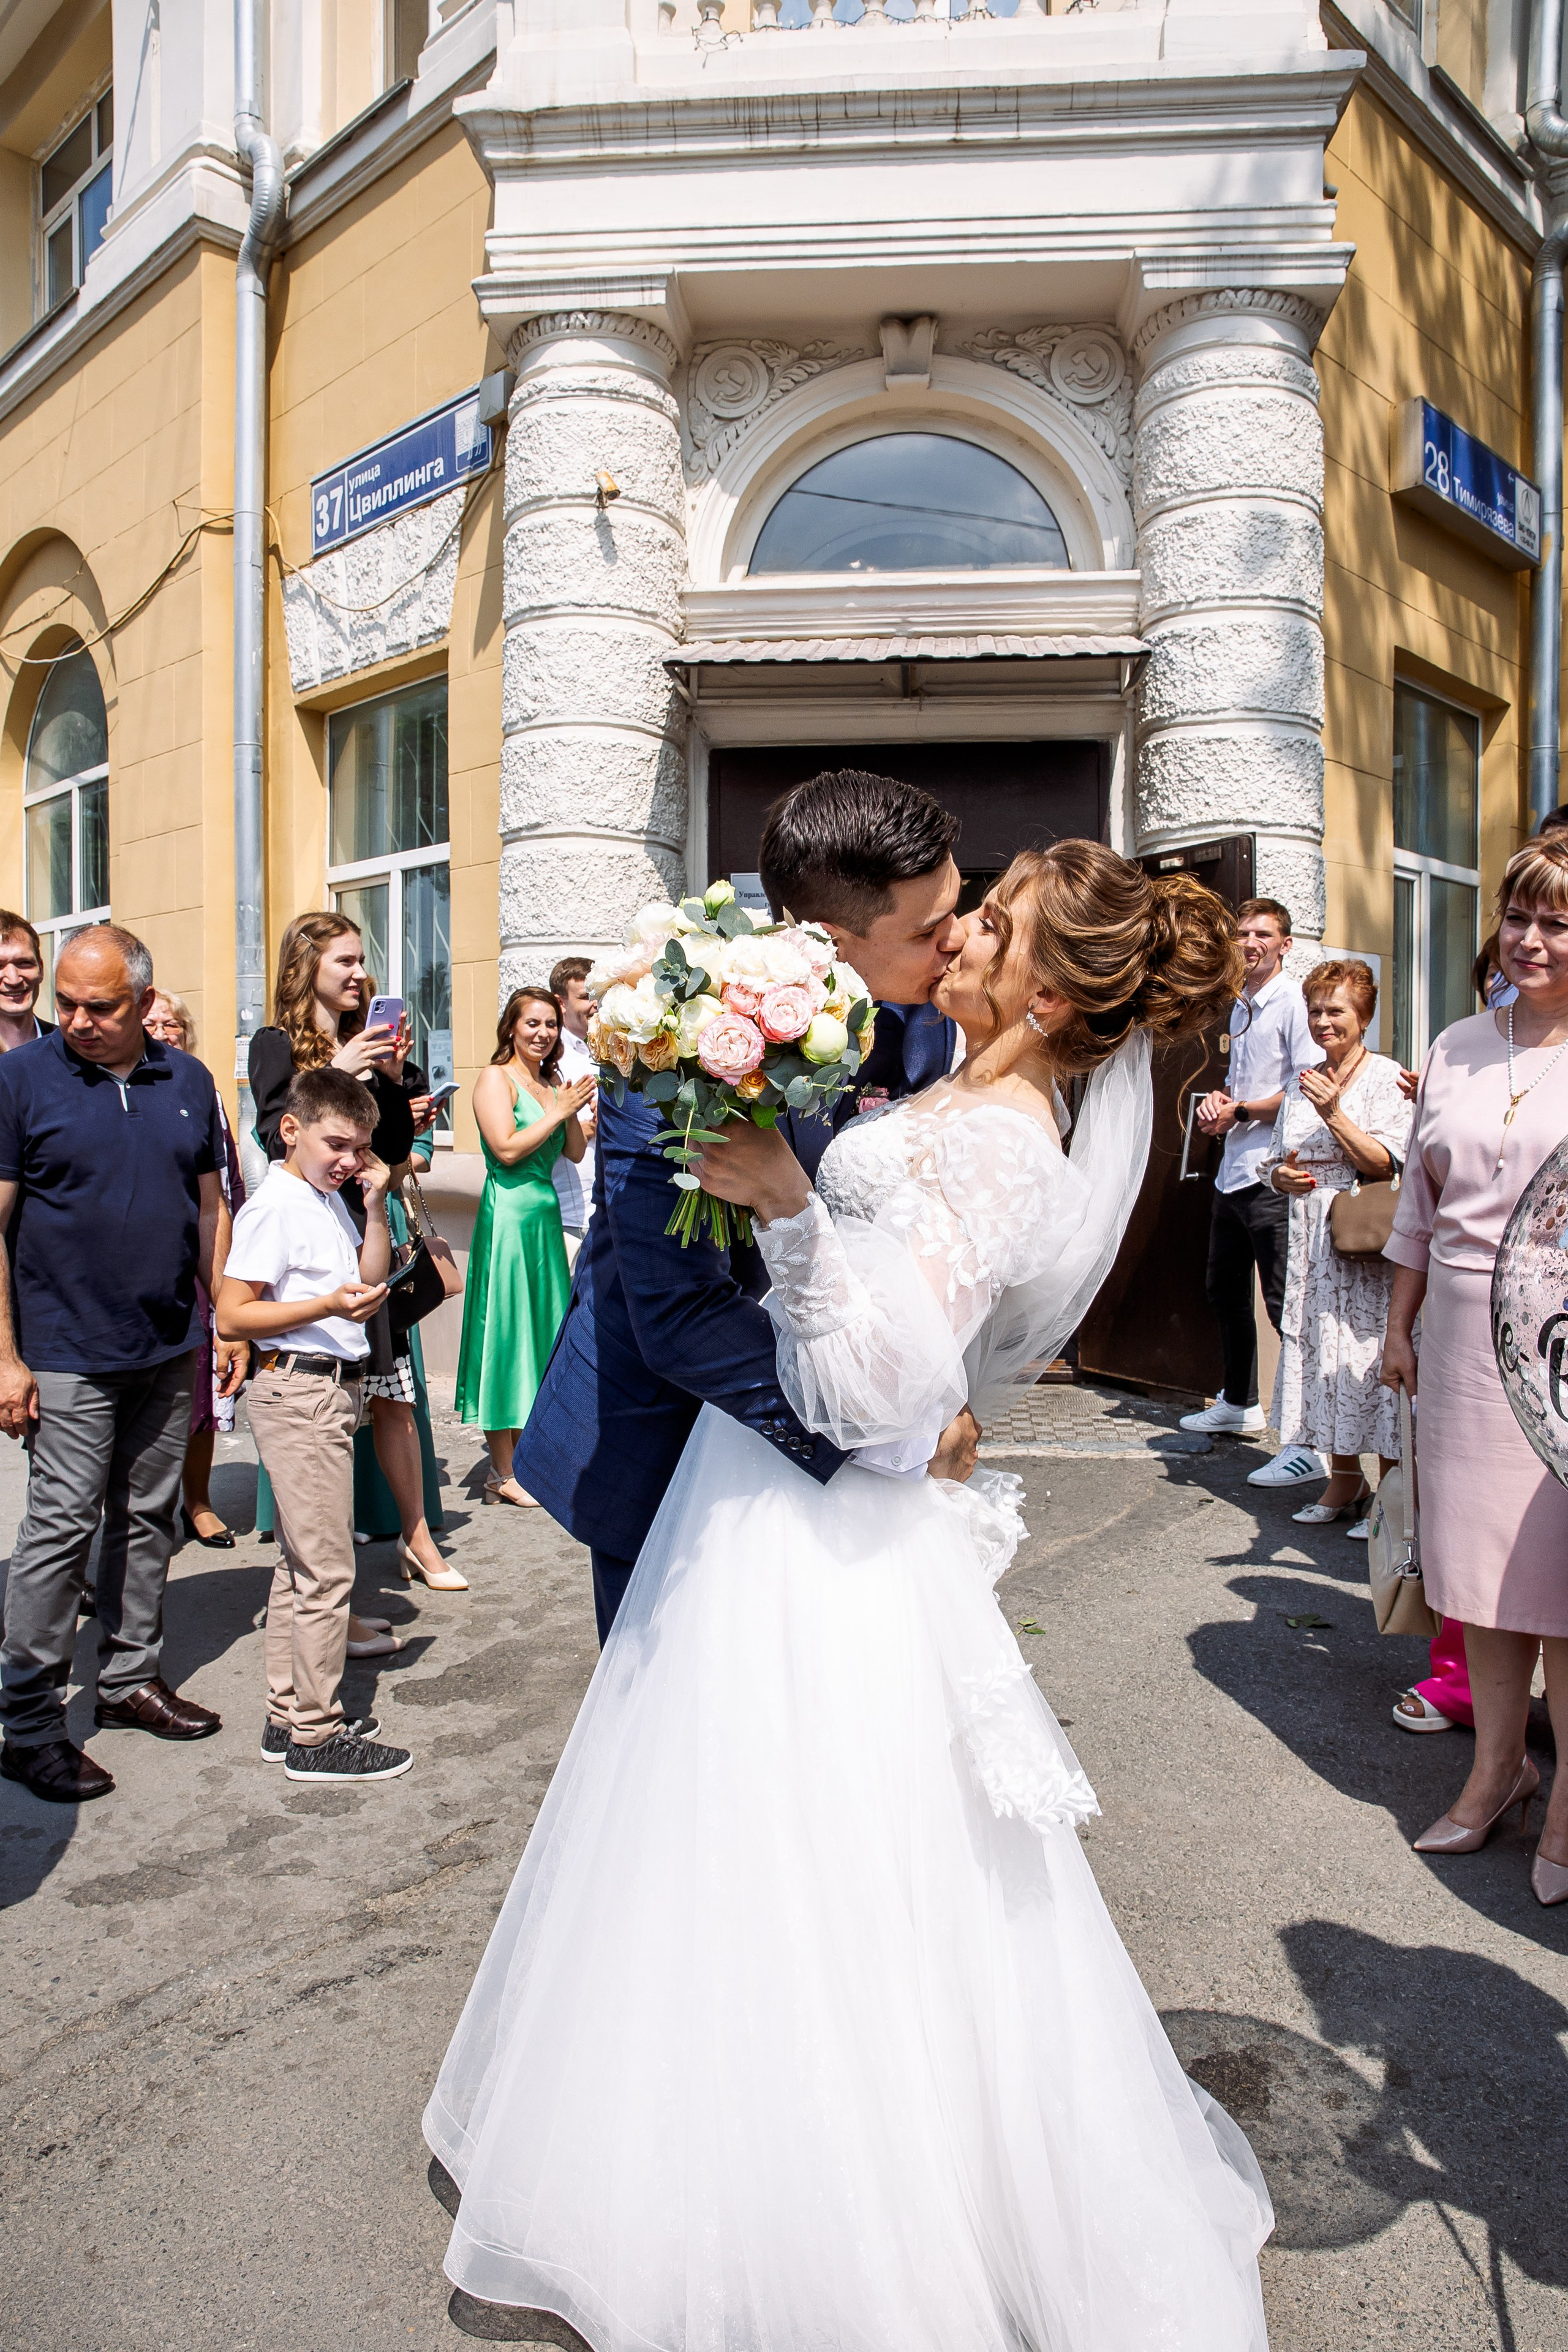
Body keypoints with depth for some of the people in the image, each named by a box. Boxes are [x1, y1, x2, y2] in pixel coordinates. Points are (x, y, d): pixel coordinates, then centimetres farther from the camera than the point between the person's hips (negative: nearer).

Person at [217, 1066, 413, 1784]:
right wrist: (328, 1306, -26)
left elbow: (370, 1280, 16)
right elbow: (232, 1315, -17)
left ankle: (289, 1717, 27)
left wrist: (375, 1207, 4)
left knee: (299, 1563, 16)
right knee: (326, 1569, -4)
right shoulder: (273, 1207, -14)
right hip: (299, 1392, -10)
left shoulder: (331, 1200, 12)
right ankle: (316, 1734, 8)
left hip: (330, 1389, 10)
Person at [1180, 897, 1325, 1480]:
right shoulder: (1240, 1006, 19)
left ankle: (1312, 1442, -8)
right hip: (1233, 1172, 10)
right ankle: (1239, 1404, 37)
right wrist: (1216, 1101, 7)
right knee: (1226, 1292, 20)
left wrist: (1238, 1112, -10)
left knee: (1286, 1304, -11)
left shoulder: (1295, 1000, -10)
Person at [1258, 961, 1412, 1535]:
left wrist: (1334, 1115, -22)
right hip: (1312, 1239, 6)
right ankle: (1345, 1481, 19)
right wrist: (1281, 1174, -1)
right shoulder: (1302, 1085, 16)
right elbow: (1276, 1161, 22)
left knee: (1372, 1356, -7)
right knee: (1320, 1352, 7)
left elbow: (1385, 1164, -12)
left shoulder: (1386, 1078, -3)